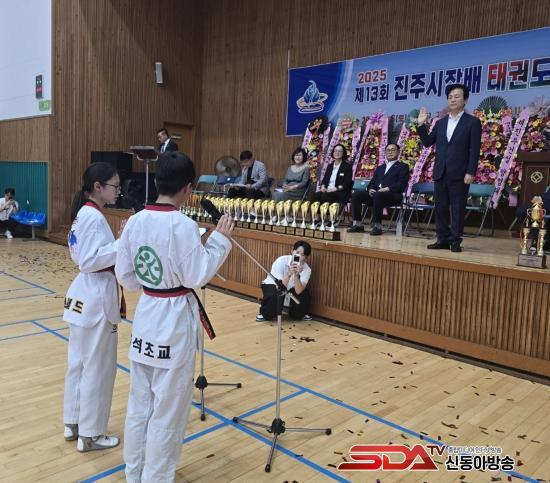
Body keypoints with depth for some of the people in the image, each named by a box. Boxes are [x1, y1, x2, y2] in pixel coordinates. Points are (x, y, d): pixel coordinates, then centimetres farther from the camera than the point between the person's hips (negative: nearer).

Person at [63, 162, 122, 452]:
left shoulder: (84, 213, 11)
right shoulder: (93, 217, -19)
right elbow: (90, 260, -23)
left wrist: (119, 245, 9)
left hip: (86, 292, 10)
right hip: (96, 295, -10)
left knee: (80, 361, 18)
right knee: (98, 367, 2)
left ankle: (73, 424, 32)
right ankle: (90, 434, 16)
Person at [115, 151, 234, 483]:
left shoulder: (135, 221, -1)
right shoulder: (183, 225, -20)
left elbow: (125, 274, 5)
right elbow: (197, 276, -16)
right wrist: (220, 239, -9)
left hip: (146, 315, 7)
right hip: (175, 320, -7)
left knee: (140, 402, 20)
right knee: (167, 409, 10)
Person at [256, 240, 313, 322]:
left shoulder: (307, 269, -20)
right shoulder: (281, 261, -27)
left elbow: (298, 291, -33)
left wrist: (296, 275, -47)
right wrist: (289, 274, -48)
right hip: (272, 286, -3)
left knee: (305, 295, -24)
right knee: (274, 295, -36)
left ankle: (298, 314, 7)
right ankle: (264, 313, -6)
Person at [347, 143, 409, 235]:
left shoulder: (403, 167, 12)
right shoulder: (380, 168, 29)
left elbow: (402, 184, -3)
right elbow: (372, 182, 22)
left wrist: (388, 189, -18)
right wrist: (370, 189, -2)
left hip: (392, 195, -6)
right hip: (375, 193, 6)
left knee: (378, 196, -39)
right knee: (355, 195, -16)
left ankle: (377, 226, -35)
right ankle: (357, 224, -15)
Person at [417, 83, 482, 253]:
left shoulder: (473, 122, 0)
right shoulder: (440, 123, 15)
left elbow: (474, 150, -6)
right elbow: (427, 142, 15)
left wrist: (470, 172, -14)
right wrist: (422, 125, 4)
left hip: (459, 174, -5)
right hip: (440, 173, 5)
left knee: (458, 209, -1)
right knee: (440, 208, 8)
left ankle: (455, 241, 5)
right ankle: (443, 239, 16)